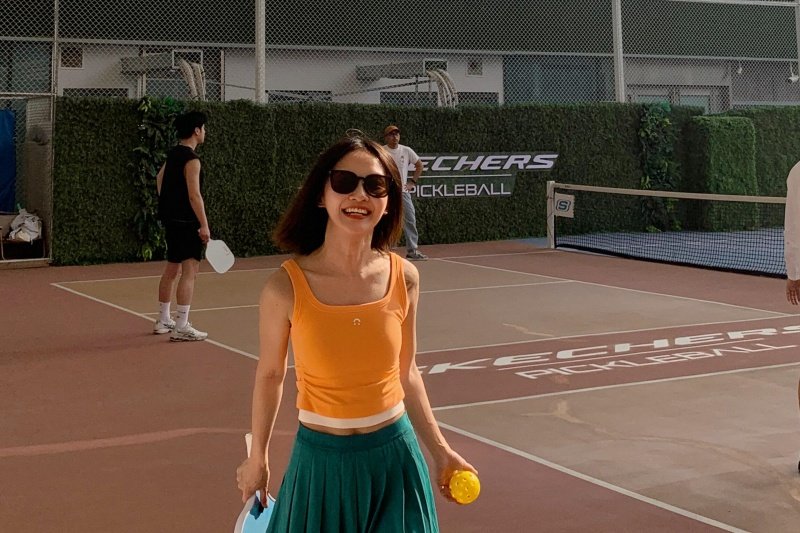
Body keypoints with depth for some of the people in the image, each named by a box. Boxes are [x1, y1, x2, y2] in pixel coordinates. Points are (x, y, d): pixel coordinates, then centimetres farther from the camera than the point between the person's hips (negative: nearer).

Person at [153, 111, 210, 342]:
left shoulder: (173, 154, 12)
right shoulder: (191, 159, -16)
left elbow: (160, 178, 27)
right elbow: (194, 195, -22)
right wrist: (204, 225, -21)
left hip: (171, 218, 10)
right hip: (186, 222, -10)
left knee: (172, 269, 18)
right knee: (189, 270, -8)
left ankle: (163, 321, 28)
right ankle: (181, 327, -10)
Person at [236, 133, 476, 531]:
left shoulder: (403, 277, -8)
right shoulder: (285, 287, -16)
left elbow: (405, 373, 6)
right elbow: (270, 375, 0)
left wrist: (440, 450, 9)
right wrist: (258, 457, 10)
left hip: (396, 457, 2)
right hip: (322, 460, -2)